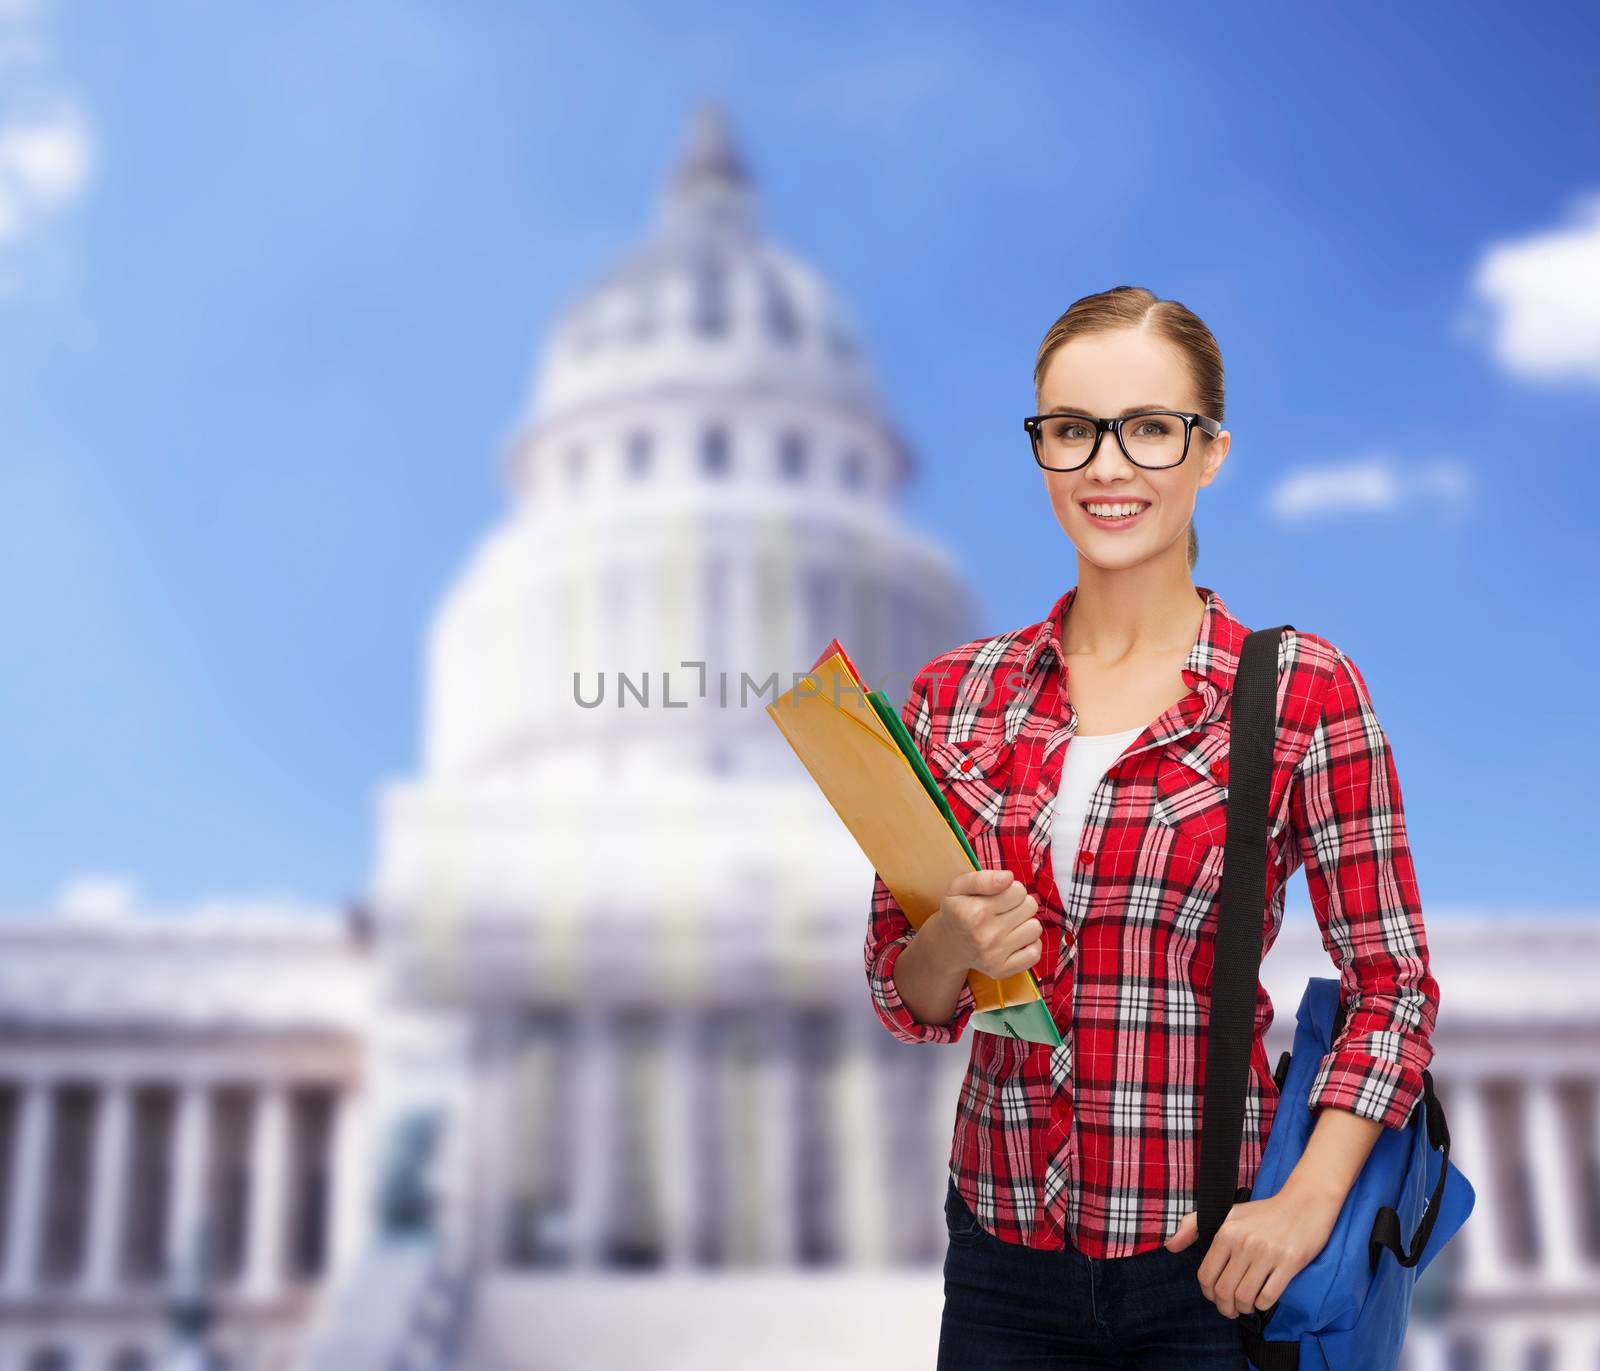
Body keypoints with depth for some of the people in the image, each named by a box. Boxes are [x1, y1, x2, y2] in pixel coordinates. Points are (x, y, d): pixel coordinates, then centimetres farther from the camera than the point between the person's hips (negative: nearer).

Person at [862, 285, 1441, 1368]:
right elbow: (903, 996, 5)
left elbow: (1394, 984, -4)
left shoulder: (1303, 689, -7)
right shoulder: (957, 692, 1)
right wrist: (955, 943, -15)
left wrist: (1307, 1204, -15)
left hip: (1206, 1268, -2)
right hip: (1003, 1253, 3)